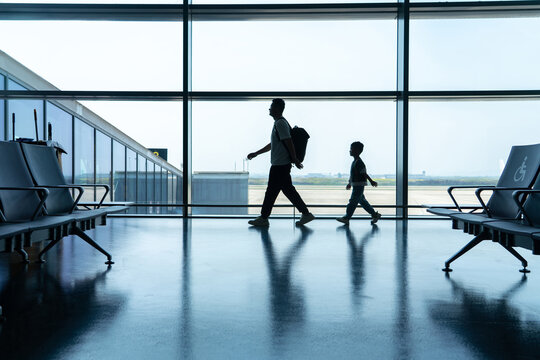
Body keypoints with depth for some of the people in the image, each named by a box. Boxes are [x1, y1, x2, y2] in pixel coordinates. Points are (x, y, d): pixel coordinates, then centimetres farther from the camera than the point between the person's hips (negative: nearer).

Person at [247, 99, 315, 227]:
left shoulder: (280, 123, -13)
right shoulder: (279, 123, 20)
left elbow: (289, 142, -20)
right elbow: (272, 145, 27)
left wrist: (295, 160, -20)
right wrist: (255, 154, 28)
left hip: (279, 166, -10)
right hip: (281, 165, 10)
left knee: (271, 192, -1)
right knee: (289, 191, 10)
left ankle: (263, 218, 8)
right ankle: (306, 214, 13)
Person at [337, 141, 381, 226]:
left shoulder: (359, 162, -18)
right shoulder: (355, 162, 14)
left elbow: (364, 173, -17)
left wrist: (371, 181, -16)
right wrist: (350, 183, 25)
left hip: (359, 185, -10)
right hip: (356, 185, 10)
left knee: (353, 201, -4)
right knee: (362, 201, 14)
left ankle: (346, 218, 2)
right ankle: (374, 214, 21)